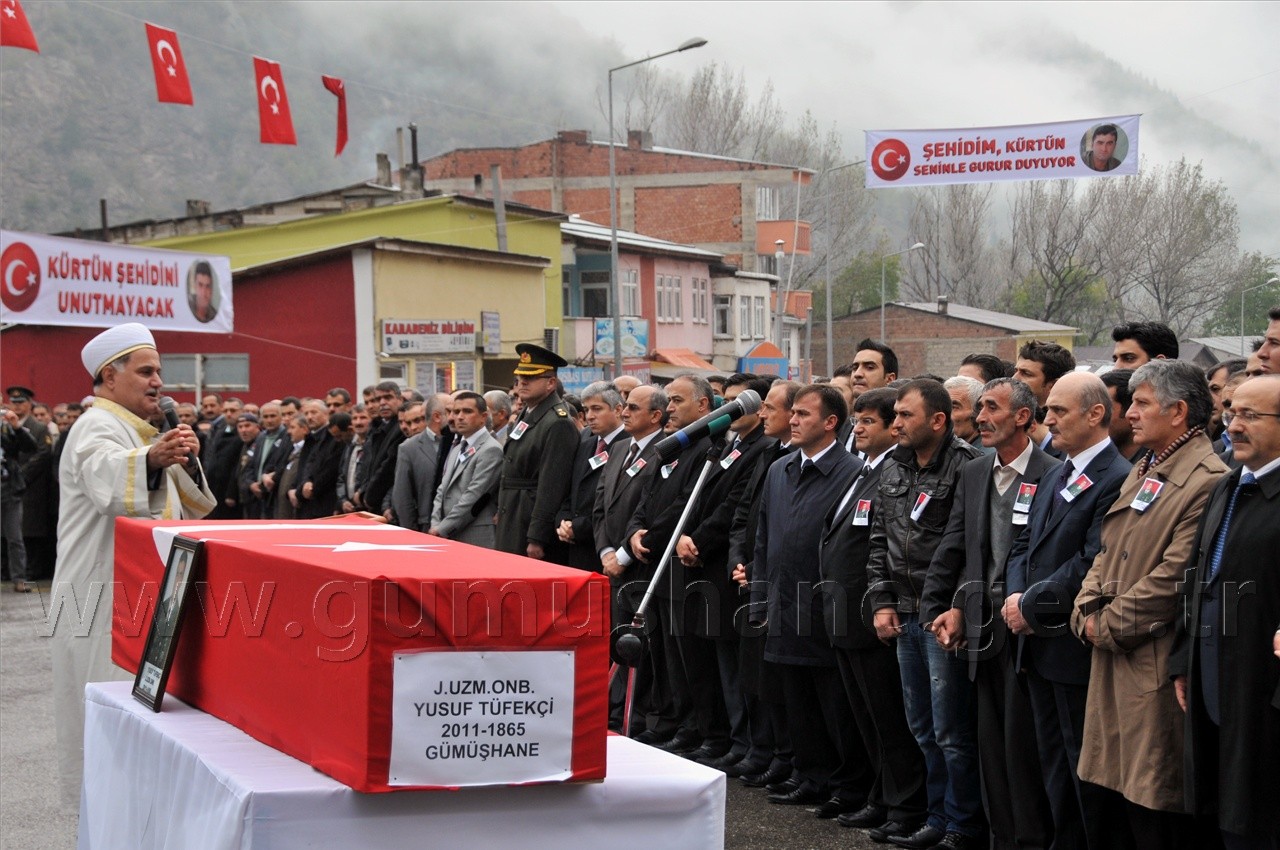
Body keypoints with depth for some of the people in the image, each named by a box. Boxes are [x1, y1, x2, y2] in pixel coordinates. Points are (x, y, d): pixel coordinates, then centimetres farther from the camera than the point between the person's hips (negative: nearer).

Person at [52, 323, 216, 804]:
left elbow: (184, 506, 14)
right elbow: (107, 476, -39)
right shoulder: (97, 428, -14)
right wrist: (153, 458, -59)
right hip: (105, 596, -10)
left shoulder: (136, 432, 17)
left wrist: (183, 460, -5)